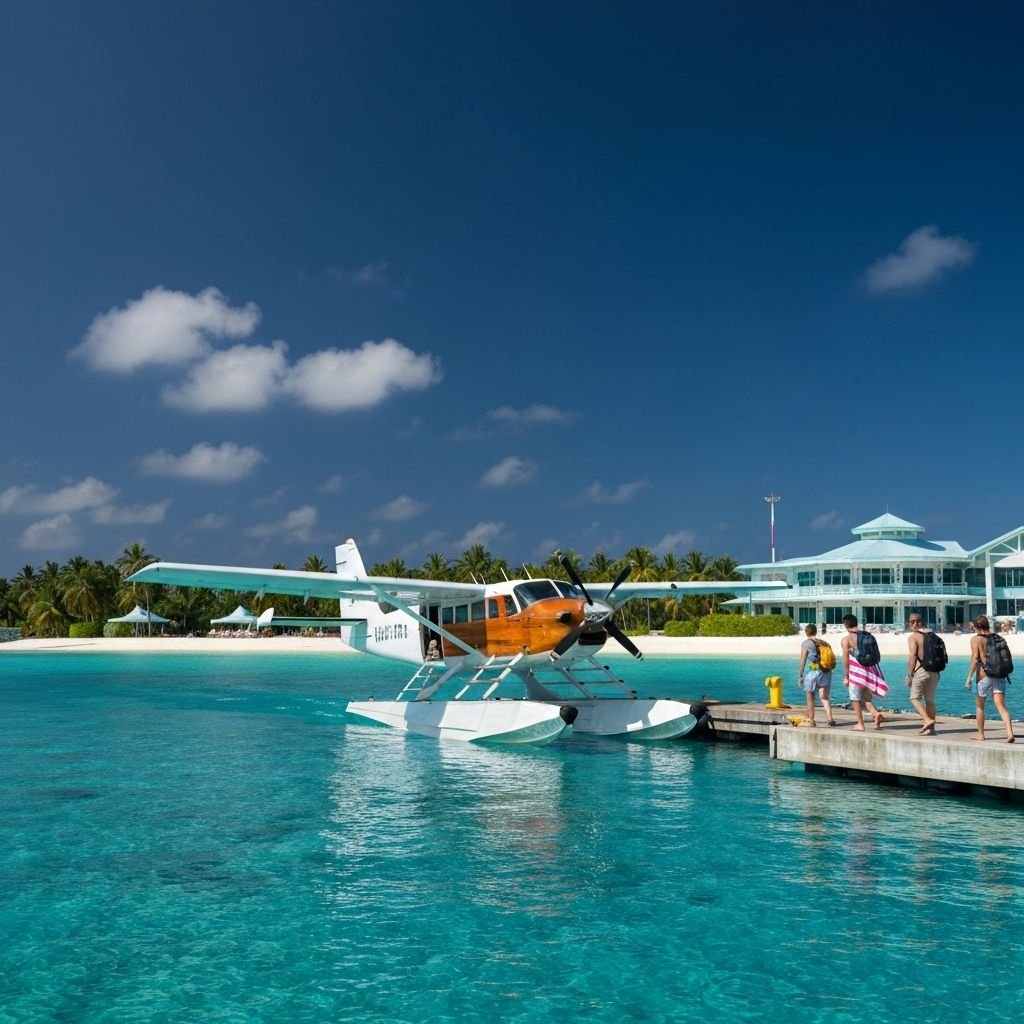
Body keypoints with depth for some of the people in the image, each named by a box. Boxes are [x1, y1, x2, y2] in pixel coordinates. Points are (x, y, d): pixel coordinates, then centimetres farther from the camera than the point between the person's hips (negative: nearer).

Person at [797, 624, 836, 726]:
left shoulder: (806, 644, -4)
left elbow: (802, 661, -6)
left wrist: (800, 675, -1)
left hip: (811, 672, -4)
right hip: (825, 672, 4)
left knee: (810, 697, 8)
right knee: (824, 696, 3)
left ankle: (811, 720, 12)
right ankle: (830, 717, -15)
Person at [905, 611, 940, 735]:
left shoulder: (913, 637, -7)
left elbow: (913, 656, -14)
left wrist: (909, 675, -10)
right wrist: (936, 669, 17)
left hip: (921, 670, -6)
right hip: (934, 671, 6)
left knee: (915, 698, 3)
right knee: (930, 700, 11)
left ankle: (927, 720, -15)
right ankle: (931, 728, 12)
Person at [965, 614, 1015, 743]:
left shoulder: (976, 639, -6)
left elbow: (975, 659, -13)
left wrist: (969, 678, -10)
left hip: (984, 675, -4)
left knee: (979, 706, 13)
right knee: (1001, 705, -5)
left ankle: (981, 734, 20)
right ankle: (1010, 733, -21)